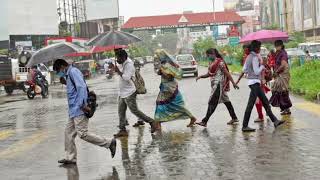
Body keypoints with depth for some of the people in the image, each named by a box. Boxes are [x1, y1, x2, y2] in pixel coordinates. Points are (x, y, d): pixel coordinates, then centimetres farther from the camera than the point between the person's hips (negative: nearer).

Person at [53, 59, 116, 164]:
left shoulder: (73, 71, -9)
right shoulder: (69, 75, 21)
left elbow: (81, 87, -21)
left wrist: (82, 105, -25)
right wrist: (65, 82, 17)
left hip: (79, 110, -10)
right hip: (74, 110, 10)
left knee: (82, 134, -12)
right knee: (68, 133, 10)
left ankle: (109, 143, -7)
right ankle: (70, 158, 15)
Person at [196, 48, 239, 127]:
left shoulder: (220, 62, -13)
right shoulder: (212, 63, 13)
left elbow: (227, 73, -13)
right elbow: (209, 74, 19)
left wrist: (233, 83, -13)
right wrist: (201, 76, 2)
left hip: (219, 85, -9)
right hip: (215, 85, 9)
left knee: (212, 103, -10)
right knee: (226, 101, 14)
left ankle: (204, 121, -11)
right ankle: (234, 118, 23)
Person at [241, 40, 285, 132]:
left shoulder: (249, 57, 12)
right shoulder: (255, 58, -15)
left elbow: (244, 70, 15)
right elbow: (257, 72, -18)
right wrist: (262, 66, -4)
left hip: (251, 81, 10)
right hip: (255, 82, -10)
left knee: (265, 102, 13)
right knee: (250, 104, -8)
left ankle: (275, 120, 18)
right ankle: (245, 126, -5)